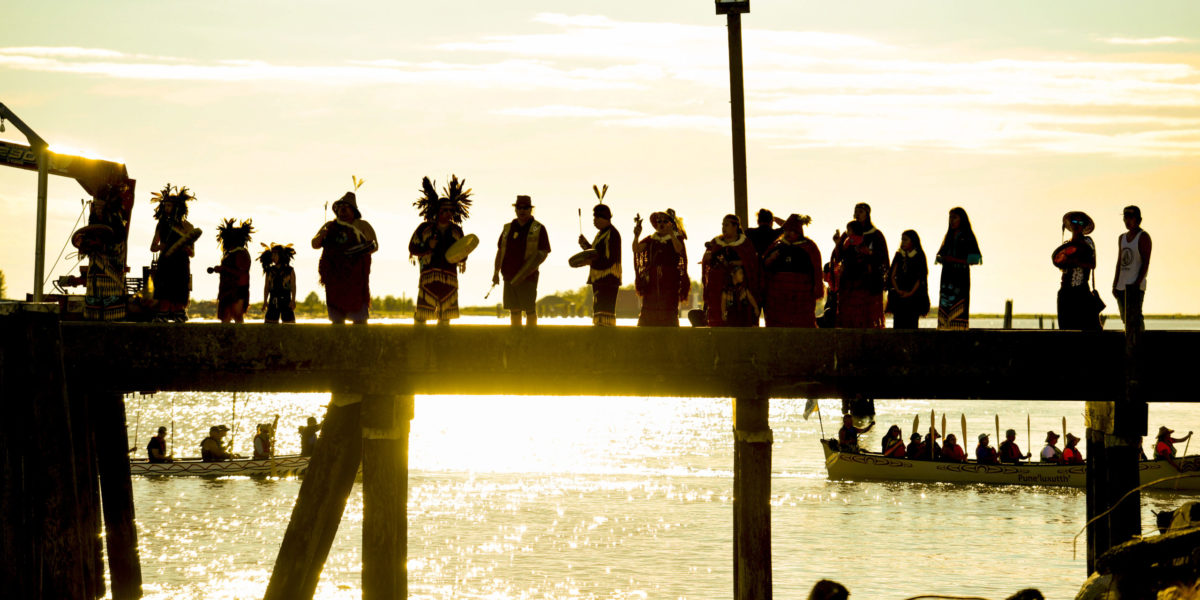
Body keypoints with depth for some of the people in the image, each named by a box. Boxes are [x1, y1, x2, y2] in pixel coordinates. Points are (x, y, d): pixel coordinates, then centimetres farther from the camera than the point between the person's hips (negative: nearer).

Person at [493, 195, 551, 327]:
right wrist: (496, 272, 7)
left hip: (528, 277, -4)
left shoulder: (538, 229, 1)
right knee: (514, 310, 6)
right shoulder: (508, 228, 14)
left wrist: (526, 272, -19)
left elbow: (544, 253, -5)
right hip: (509, 276, 4)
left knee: (530, 309, -4)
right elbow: (500, 251, 17)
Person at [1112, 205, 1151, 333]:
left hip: (1135, 285, -8)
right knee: (1126, 319, 10)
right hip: (1122, 285, 8)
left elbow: (1146, 262, -11)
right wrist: (1115, 284, 14)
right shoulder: (1122, 238, 19)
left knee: (1134, 319, -16)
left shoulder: (1143, 237, -4)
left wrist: (1137, 283, -20)